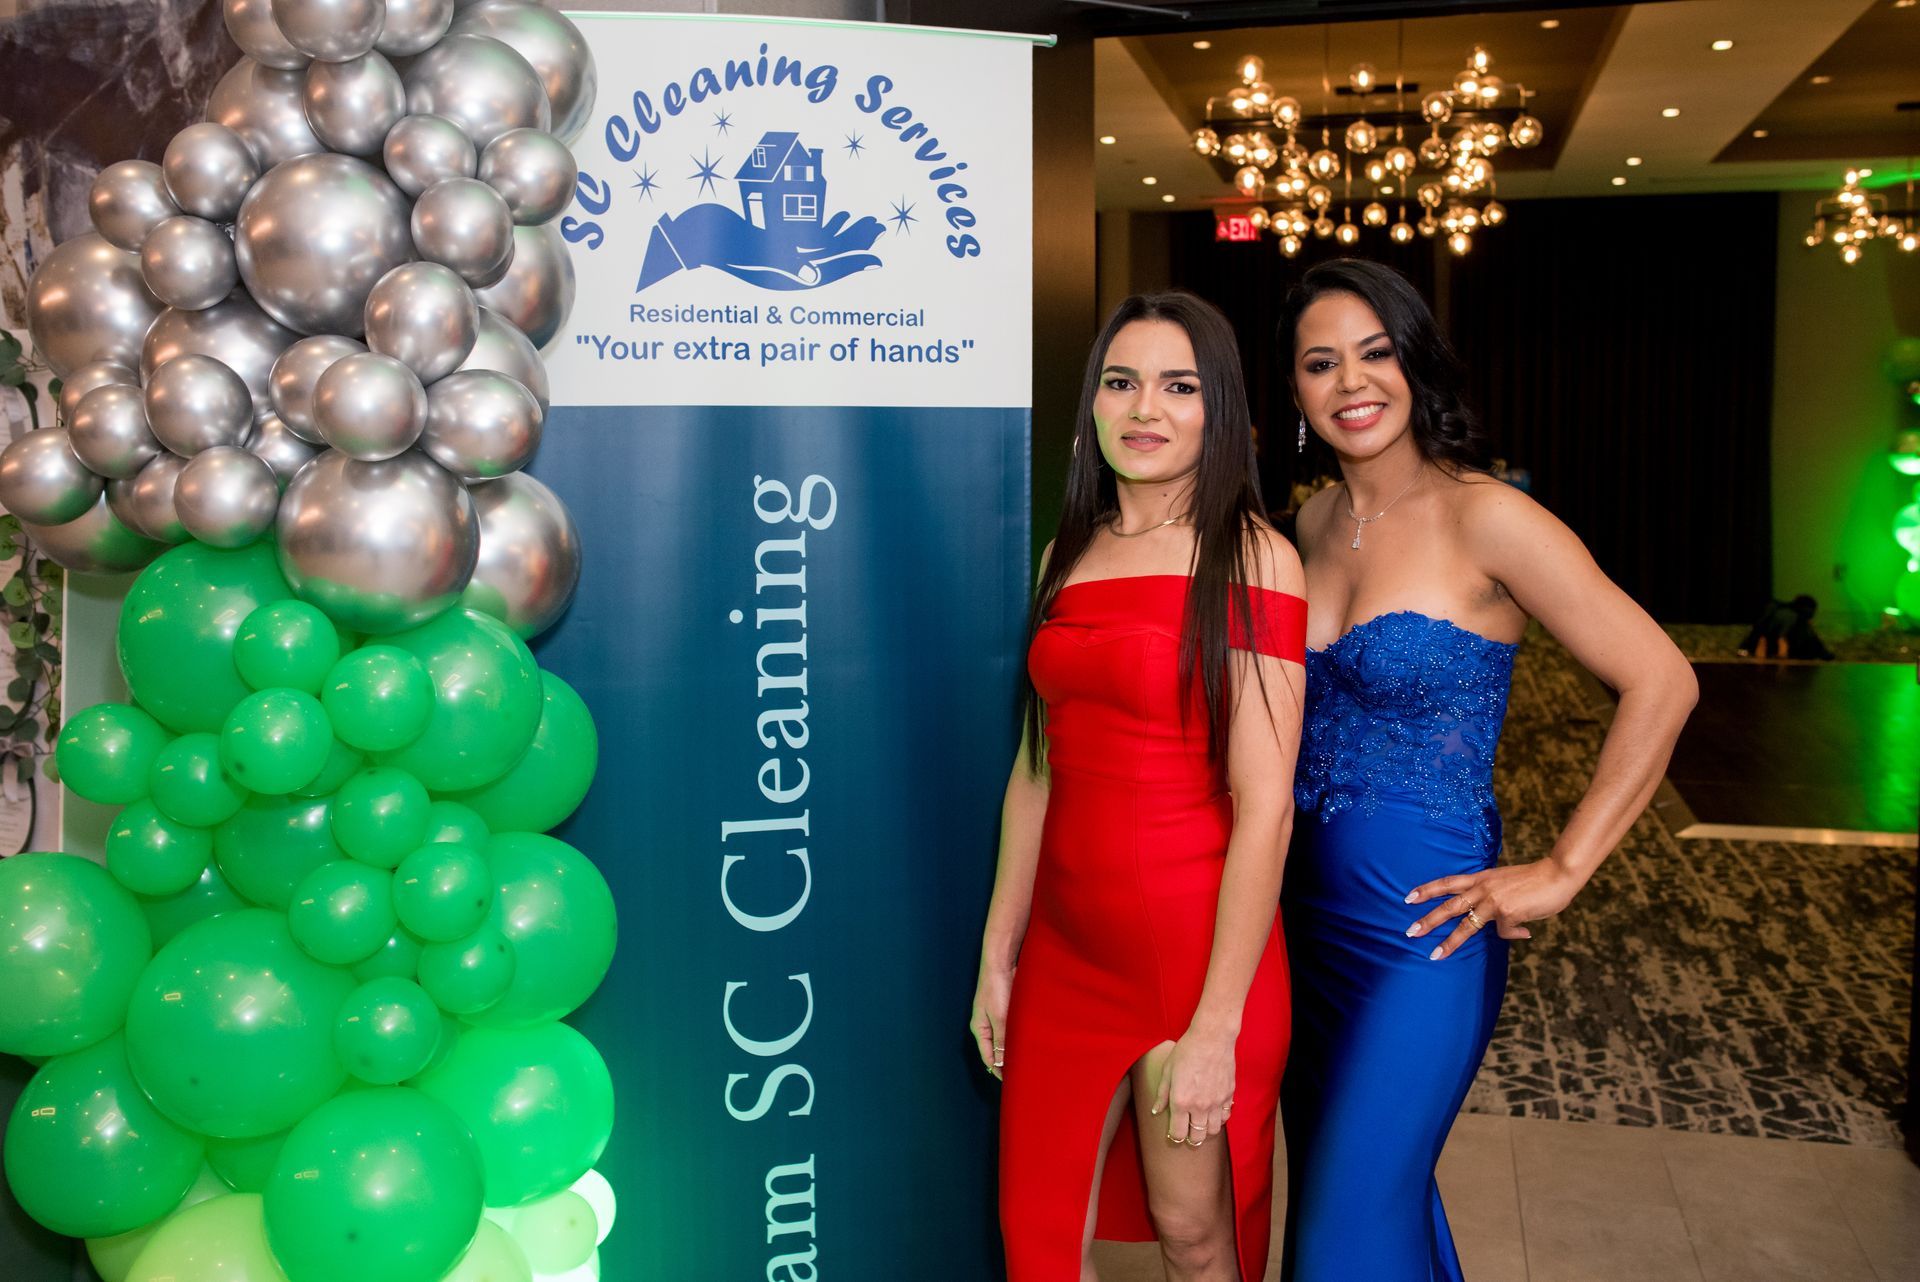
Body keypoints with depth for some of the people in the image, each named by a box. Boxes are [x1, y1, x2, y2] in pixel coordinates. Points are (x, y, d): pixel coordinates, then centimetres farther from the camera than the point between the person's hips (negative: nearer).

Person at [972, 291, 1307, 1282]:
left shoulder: (1248, 557, -10)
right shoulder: (1069, 555, 8)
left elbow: (1264, 805, -15)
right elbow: (1036, 770, 11)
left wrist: (1215, 1026, -18)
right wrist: (997, 958, 11)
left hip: (1198, 947, -5)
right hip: (1068, 942, 5)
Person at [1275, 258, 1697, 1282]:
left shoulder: (1483, 518, -14)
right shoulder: (1316, 521, 5)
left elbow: (1660, 682, -15)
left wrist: (1561, 871, -14)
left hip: (1420, 927, -7)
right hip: (1307, 912, 7)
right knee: (1324, 1181, 19)